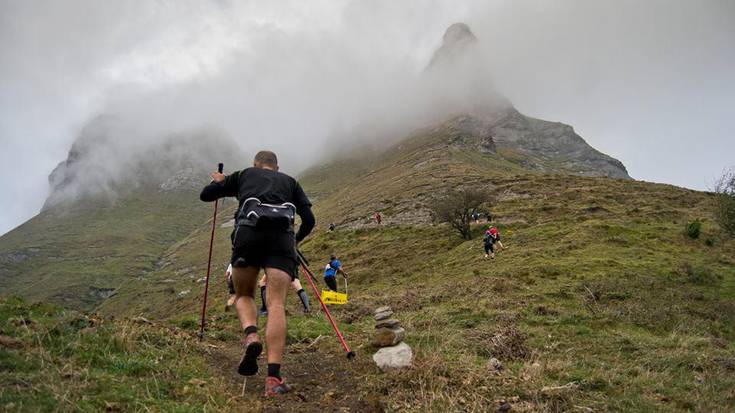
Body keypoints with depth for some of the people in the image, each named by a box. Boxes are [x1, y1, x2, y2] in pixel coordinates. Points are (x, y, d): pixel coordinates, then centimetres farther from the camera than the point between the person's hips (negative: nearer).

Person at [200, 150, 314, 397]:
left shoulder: (243, 175, 30)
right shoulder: (289, 182, 32)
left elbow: (205, 195, 29)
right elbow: (309, 220, 23)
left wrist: (219, 182, 51)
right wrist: (296, 240, 43)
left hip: (248, 231, 0)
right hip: (282, 236, 0)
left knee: (244, 295, 17)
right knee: (276, 304, -7)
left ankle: (251, 336, -14)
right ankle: (274, 378, -21)